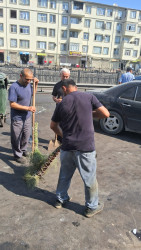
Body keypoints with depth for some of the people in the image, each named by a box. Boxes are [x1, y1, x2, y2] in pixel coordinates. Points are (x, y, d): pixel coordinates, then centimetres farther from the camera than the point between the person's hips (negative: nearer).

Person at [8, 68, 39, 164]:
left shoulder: (29, 84, 0)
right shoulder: (14, 87, -21)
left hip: (27, 117, 7)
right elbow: (12, 104, -23)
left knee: (26, 136, 21)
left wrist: (36, 84, 4)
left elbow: (33, 93, 21)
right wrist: (28, 108, -26)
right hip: (17, 118, -6)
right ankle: (18, 155, 28)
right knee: (17, 138, 10)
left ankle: (23, 150, 43)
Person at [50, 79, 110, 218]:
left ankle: (60, 199, 41)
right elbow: (106, 114, -6)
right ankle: (92, 207, 29)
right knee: (90, 178, 13)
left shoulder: (62, 104, 3)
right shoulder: (89, 97, -6)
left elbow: (53, 126, 13)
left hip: (67, 147, 3)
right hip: (85, 147, -3)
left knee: (64, 175, 23)